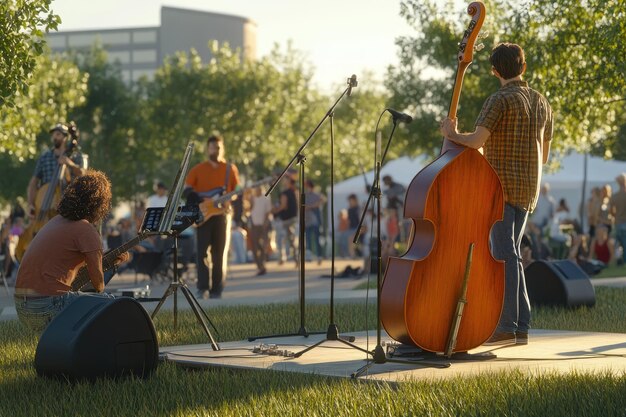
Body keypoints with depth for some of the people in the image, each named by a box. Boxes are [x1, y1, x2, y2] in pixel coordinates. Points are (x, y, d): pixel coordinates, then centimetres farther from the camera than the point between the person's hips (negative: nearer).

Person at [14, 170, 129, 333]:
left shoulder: (57, 221, 16)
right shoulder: (86, 231, -10)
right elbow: (97, 277, -5)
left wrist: (112, 260, 25)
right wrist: (100, 288, 17)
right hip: (47, 305, -9)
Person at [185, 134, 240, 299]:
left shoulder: (230, 169, 7)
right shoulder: (197, 170, 7)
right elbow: (186, 189, 7)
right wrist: (193, 197, -13)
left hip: (222, 214, 1)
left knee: (220, 253, 1)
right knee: (202, 251, -9)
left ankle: (216, 290, 7)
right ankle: (203, 288, -10)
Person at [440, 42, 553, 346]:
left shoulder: (499, 100, -11)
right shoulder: (541, 103, 13)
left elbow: (476, 141, -22)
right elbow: (544, 155, 17)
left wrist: (451, 133, -4)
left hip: (501, 187, -7)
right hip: (529, 189, 7)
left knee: (504, 255, -7)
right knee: (510, 254, 13)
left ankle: (507, 326, -9)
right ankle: (521, 326, 12)